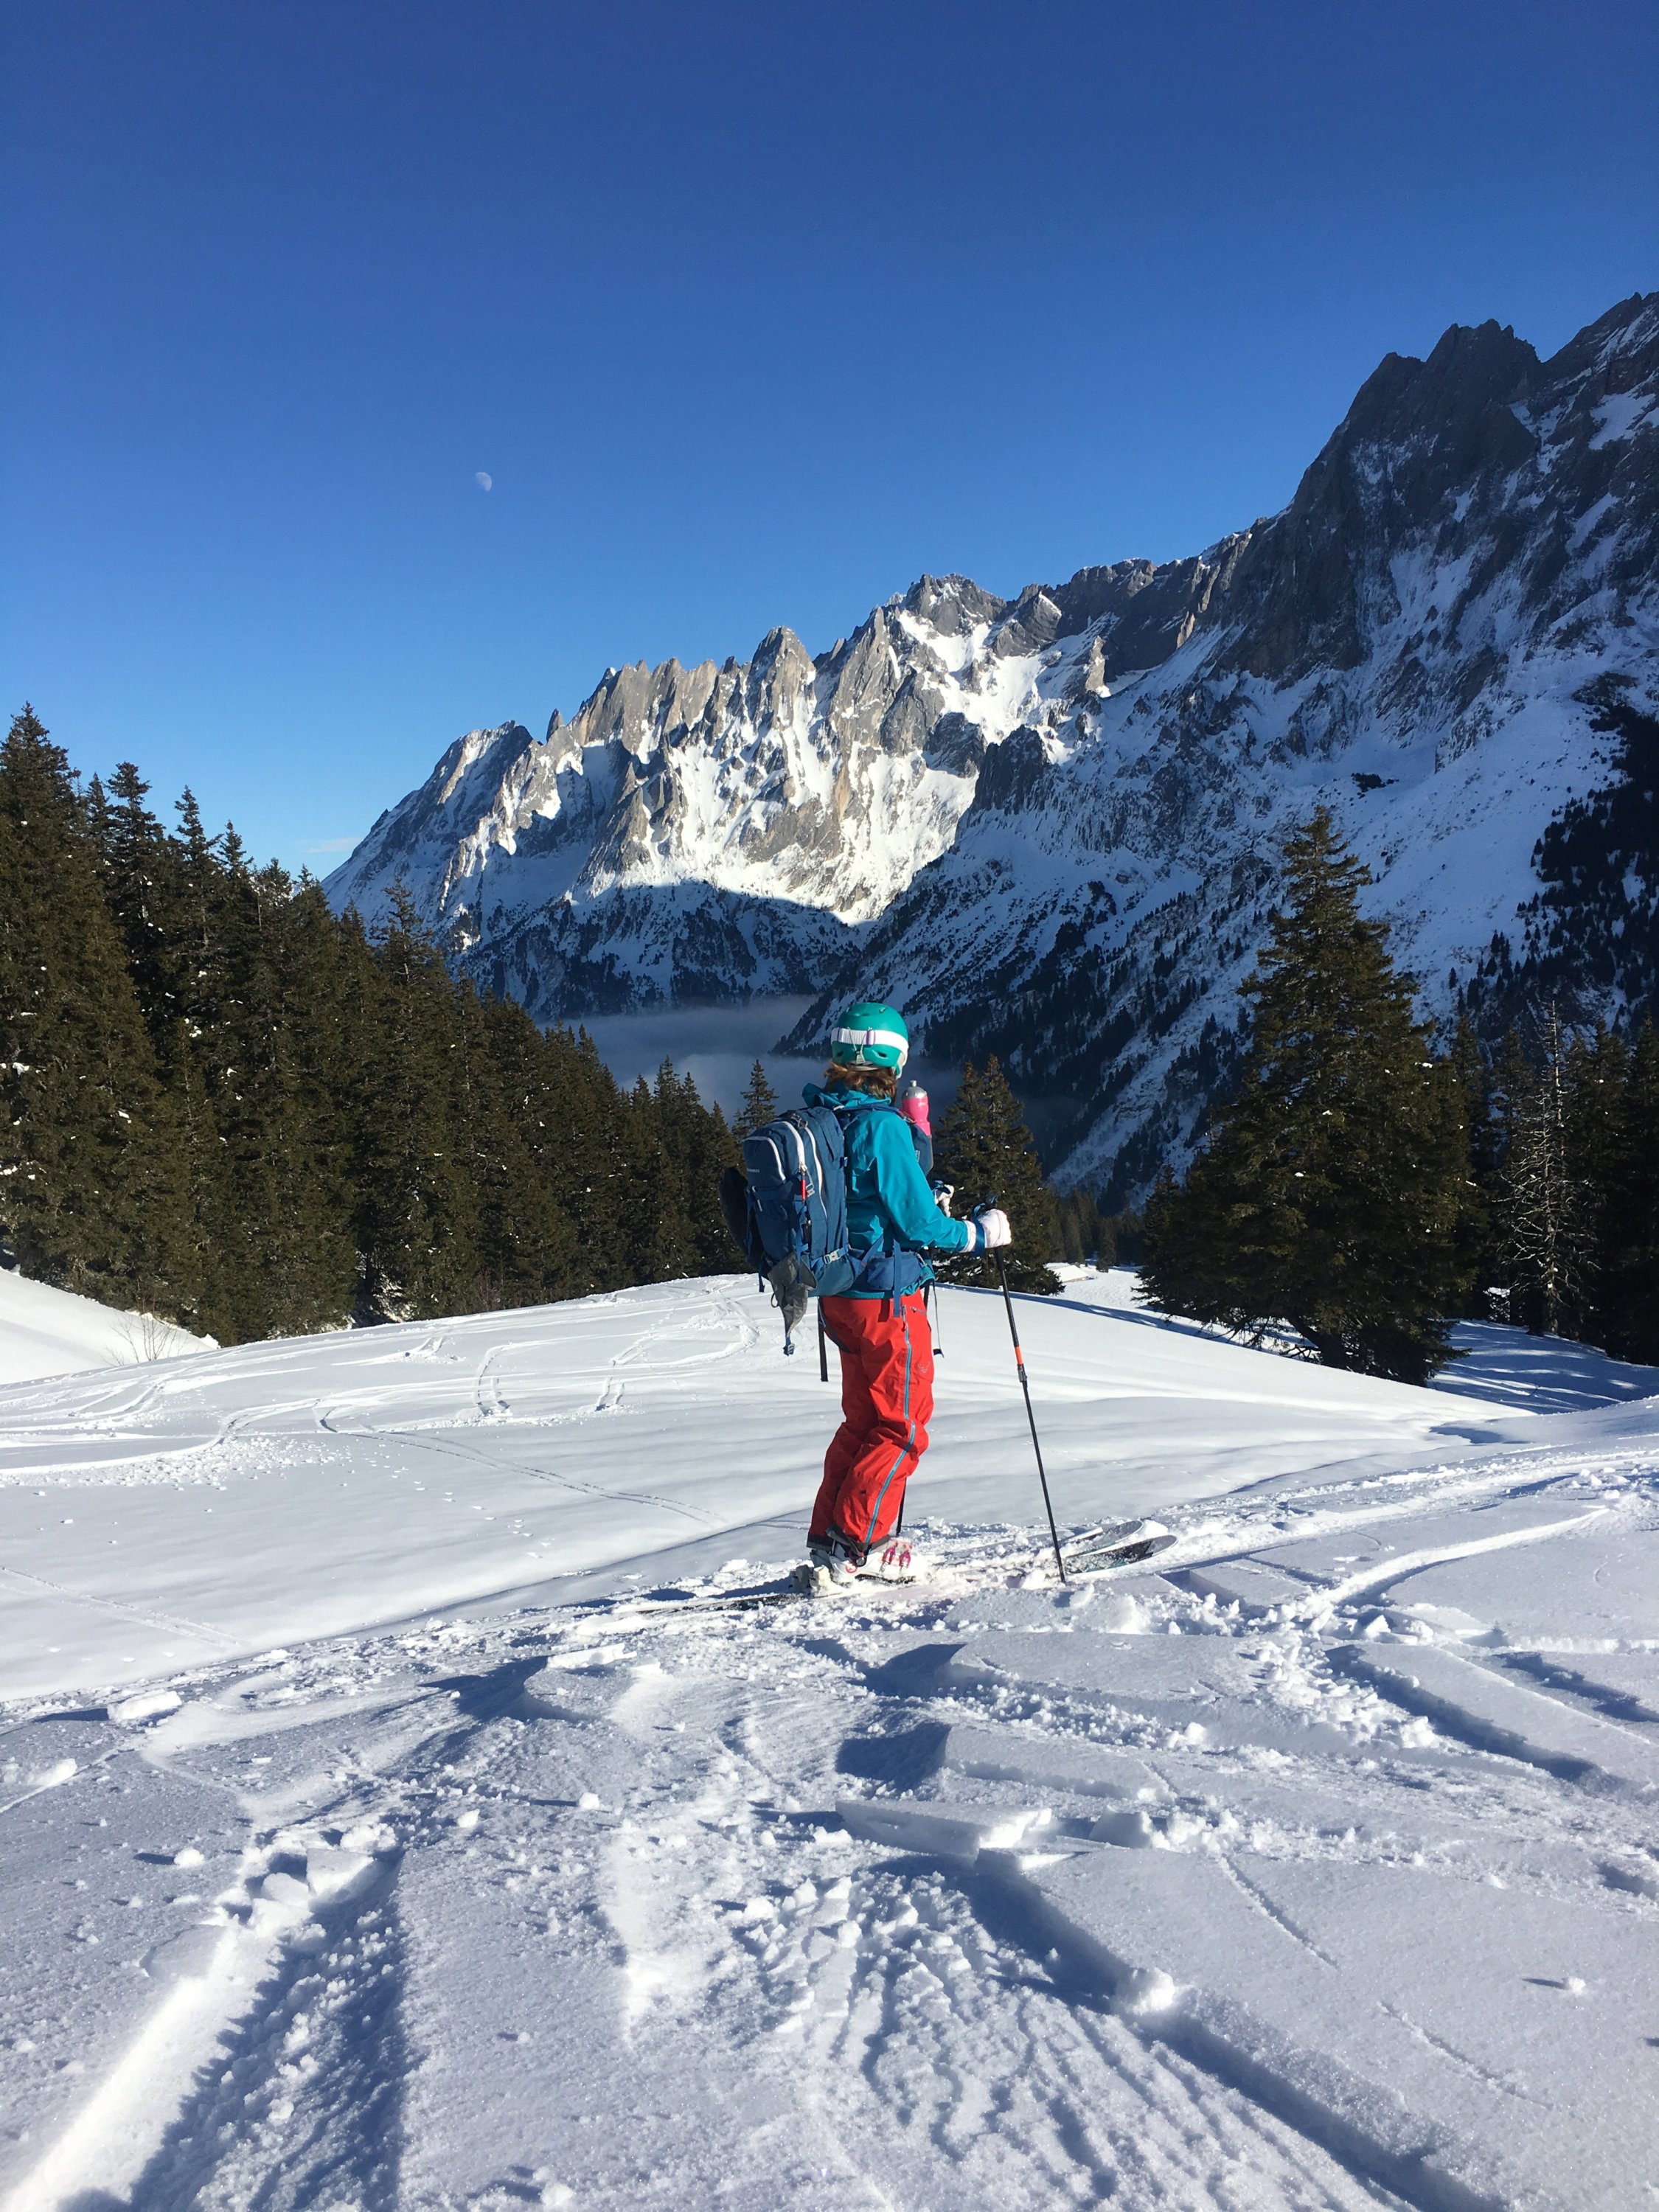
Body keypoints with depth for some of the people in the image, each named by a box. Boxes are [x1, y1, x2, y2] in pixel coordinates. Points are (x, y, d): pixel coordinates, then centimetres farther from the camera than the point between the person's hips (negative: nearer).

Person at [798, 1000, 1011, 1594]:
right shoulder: (883, 1125, -20)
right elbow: (918, 1224, -17)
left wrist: (924, 1205, 24)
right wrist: (980, 1233, -1)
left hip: (839, 1295, 8)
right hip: (887, 1297, -8)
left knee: (863, 1420, 20)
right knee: (903, 1428, 4)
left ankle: (827, 1540, 22)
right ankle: (842, 1550, 1)